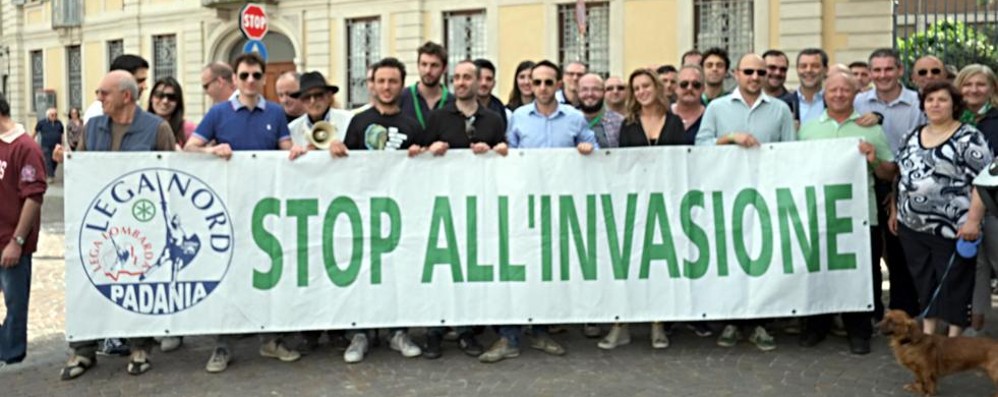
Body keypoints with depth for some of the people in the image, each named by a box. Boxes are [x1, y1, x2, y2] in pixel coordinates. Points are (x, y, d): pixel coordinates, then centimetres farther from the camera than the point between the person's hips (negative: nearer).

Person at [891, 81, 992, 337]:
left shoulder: (969, 138, -8)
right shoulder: (913, 136, 12)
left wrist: (973, 220, -19)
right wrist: (895, 210, 17)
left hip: (951, 229, -6)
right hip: (912, 226, 6)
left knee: (954, 282, 3)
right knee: (923, 279, 13)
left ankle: (954, 338, 14)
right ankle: (928, 332, 25)